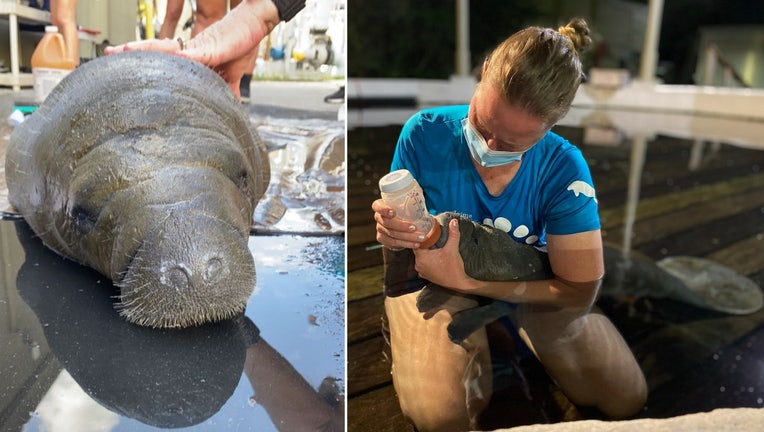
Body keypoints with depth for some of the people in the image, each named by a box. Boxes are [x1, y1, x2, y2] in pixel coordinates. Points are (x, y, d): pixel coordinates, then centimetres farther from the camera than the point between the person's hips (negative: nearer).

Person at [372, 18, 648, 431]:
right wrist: (393, 239, -38)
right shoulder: (424, 134, -23)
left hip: (530, 286, 2)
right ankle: (479, 359, 9)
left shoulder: (563, 167, -21)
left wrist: (467, 279, -28)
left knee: (626, 399, -4)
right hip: (432, 283, -1)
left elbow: (580, 291, -19)